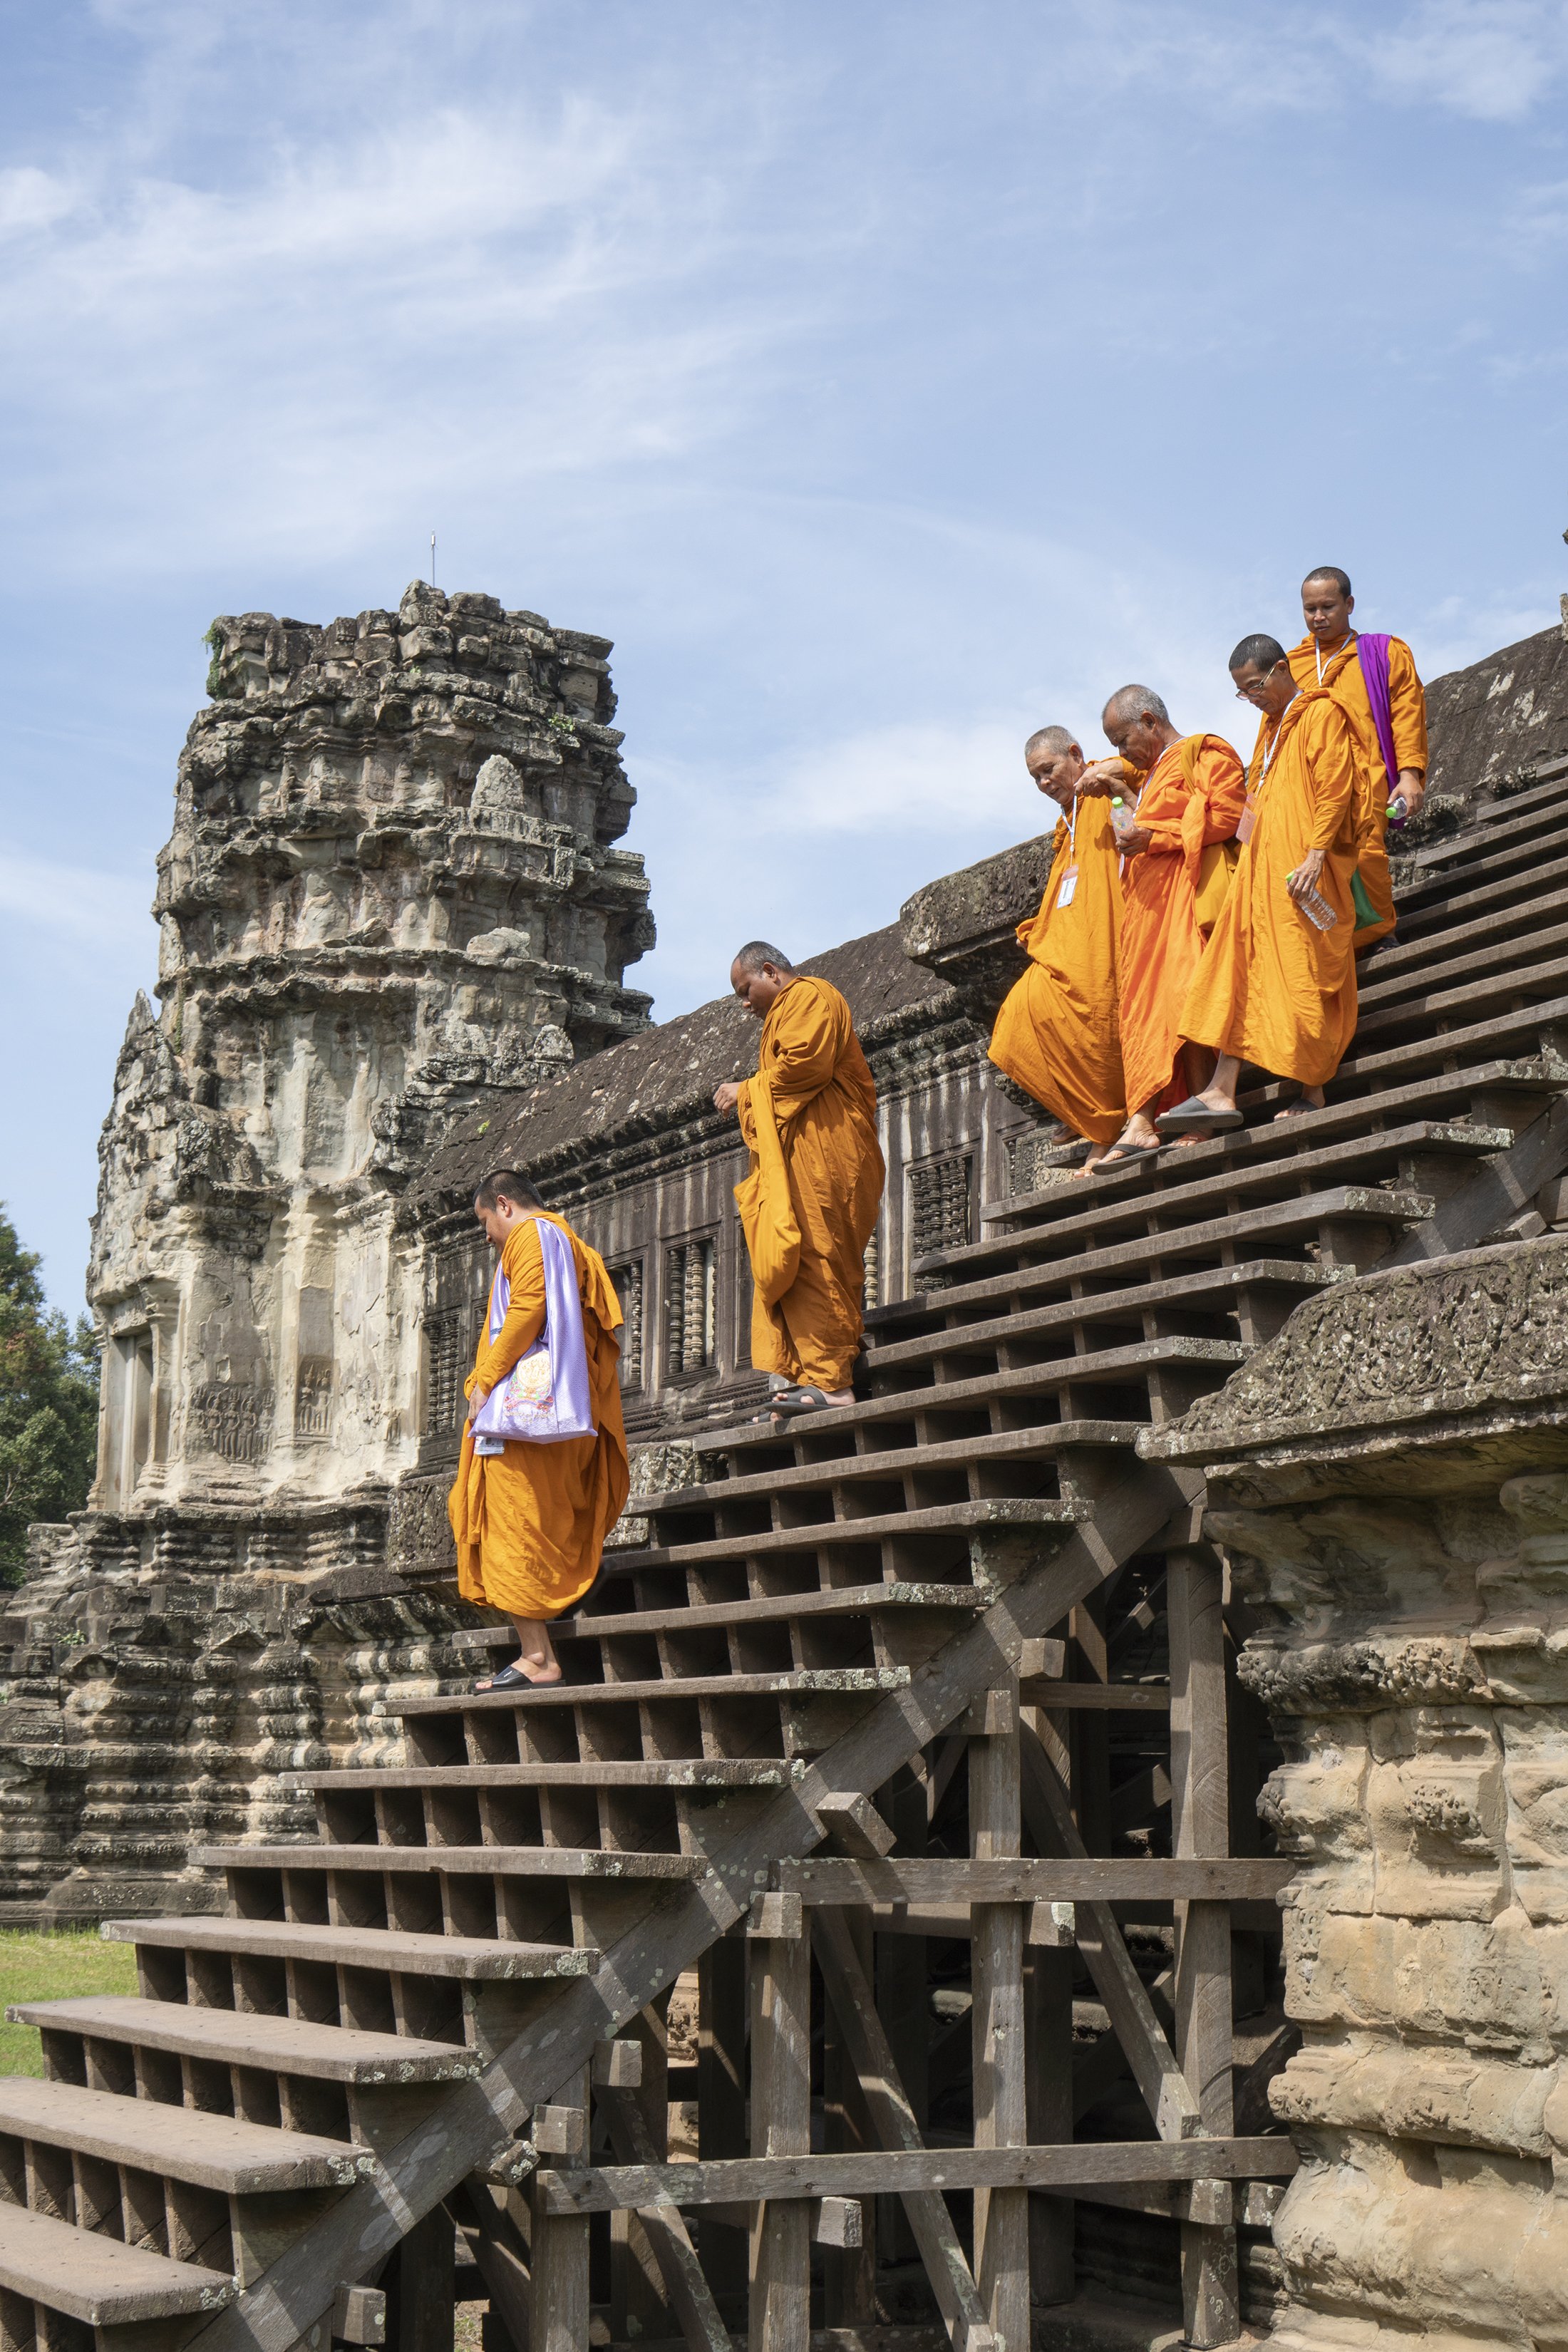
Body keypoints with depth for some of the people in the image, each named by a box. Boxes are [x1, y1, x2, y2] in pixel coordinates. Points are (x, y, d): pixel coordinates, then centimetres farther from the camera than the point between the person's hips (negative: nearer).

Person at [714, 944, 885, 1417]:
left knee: (811, 1261, -15)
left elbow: (805, 1063, -16)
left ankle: (829, 1380, -18)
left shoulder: (809, 996, -1)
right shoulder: (786, 1013, 32)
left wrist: (747, 1091, -6)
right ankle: (799, 1376, -7)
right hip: (797, 1163, 10)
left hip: (820, 1159, -10)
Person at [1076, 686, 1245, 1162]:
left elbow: (1226, 815, -13)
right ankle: (1141, 1123, -11)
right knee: (1143, 1007, -3)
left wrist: (1153, 836, -14)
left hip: (1186, 894, -9)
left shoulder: (1202, 753, 0)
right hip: (1148, 905, 9)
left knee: (1183, 1000, -18)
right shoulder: (1151, 771, 28)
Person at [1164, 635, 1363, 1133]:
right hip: (1262, 867, 8)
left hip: (1303, 868, -8)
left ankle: (1313, 1092, -4)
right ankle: (1222, 1092, -9)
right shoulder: (1271, 724, 24)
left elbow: (1334, 788, -12)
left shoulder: (1321, 713, -2)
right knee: (1240, 966, -2)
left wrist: (1316, 853, -21)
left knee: (1304, 973, -8)